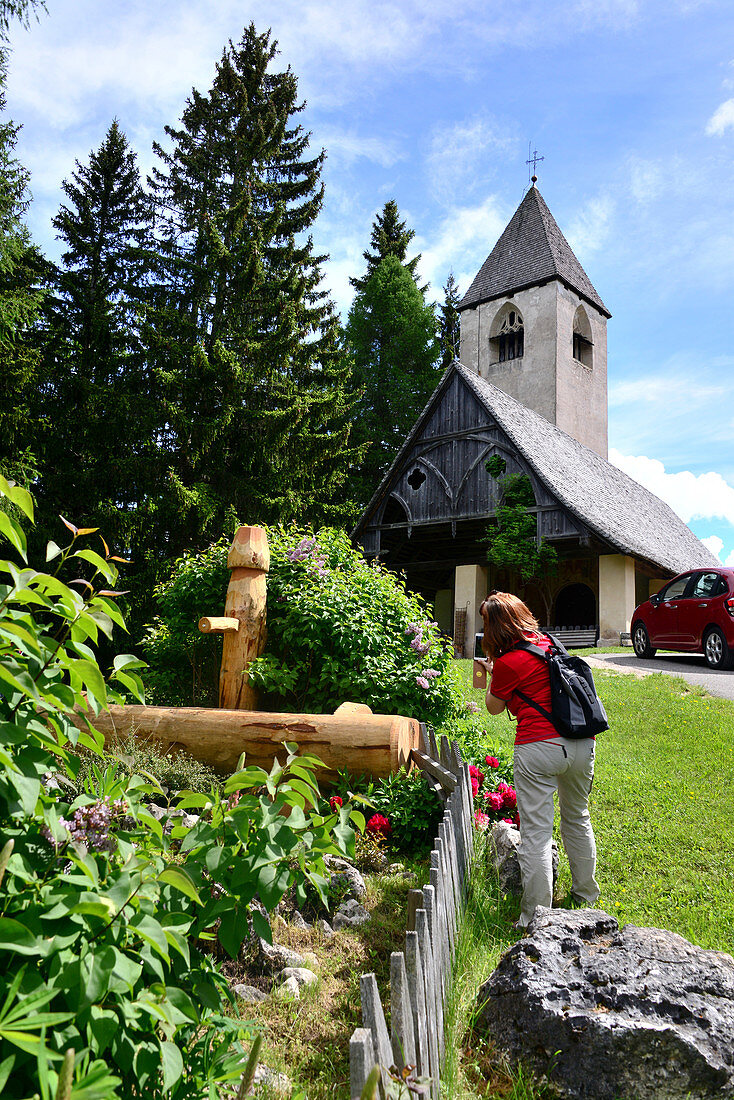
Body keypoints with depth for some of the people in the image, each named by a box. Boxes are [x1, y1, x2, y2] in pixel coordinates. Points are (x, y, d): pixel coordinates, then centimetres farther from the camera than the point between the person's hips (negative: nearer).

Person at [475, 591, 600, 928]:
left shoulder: (507, 662, -10)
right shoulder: (549, 643, 10)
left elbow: (494, 707, 6)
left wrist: (492, 674, 19)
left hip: (539, 749, -7)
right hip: (581, 746, 7)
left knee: (536, 833, 1)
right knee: (578, 819, 25)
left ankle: (536, 918, 6)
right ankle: (586, 894, 40)